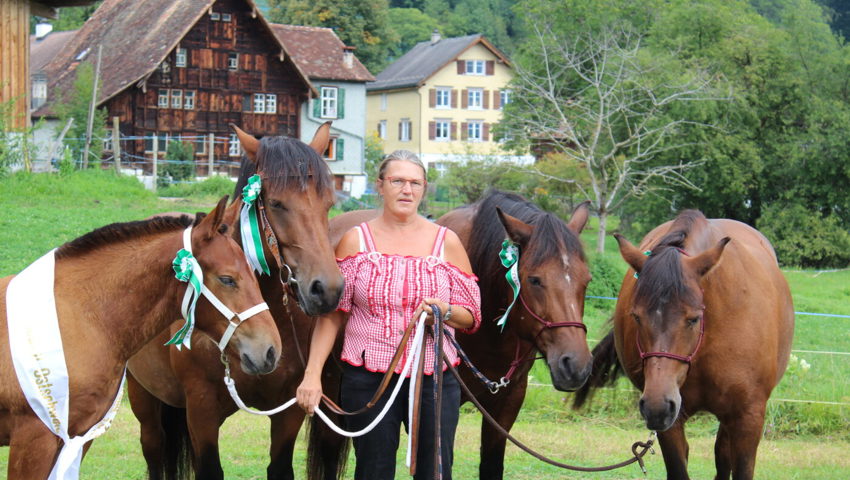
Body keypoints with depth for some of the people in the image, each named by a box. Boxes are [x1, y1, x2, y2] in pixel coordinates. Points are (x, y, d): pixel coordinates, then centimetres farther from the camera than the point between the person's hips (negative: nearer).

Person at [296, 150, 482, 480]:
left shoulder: (446, 242, 5)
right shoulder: (356, 240, 3)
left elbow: (471, 318, 7)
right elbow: (332, 314, 1)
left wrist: (445, 312, -16)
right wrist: (312, 374, -8)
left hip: (435, 378, 1)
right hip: (368, 378, -1)